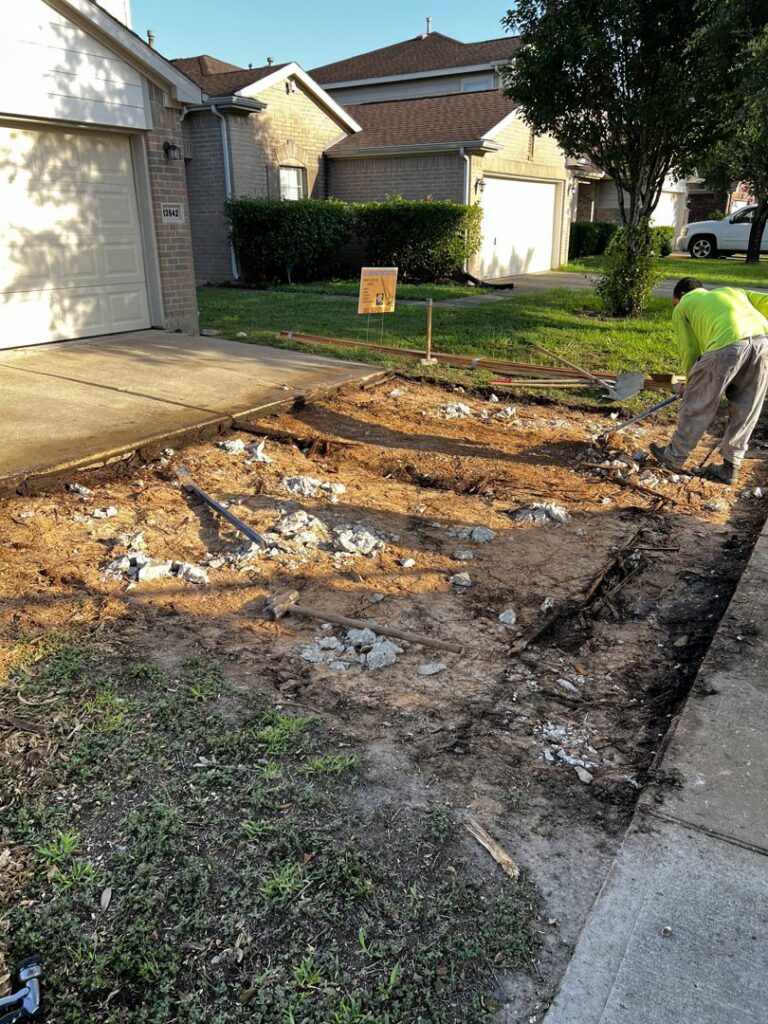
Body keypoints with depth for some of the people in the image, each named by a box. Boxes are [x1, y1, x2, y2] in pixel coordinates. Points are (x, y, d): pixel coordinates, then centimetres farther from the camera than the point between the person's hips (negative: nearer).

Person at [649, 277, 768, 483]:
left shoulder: (683, 307, 25)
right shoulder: (731, 291, 38)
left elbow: (689, 350, 17)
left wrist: (690, 382, 30)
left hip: (728, 345, -5)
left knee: (698, 404, 13)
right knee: (744, 411, 17)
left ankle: (674, 456, 28)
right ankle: (730, 468, 25)